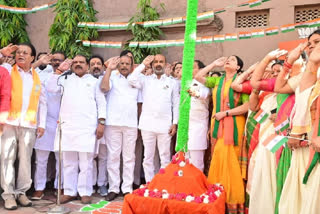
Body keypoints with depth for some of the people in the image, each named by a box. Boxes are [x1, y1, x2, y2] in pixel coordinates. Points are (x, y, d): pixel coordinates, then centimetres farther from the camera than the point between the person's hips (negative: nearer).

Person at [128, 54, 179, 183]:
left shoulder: (172, 82, 11)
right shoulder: (145, 80, 10)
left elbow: (176, 104, 9)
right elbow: (132, 80, -10)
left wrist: (175, 123, 2)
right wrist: (143, 65, -2)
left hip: (165, 125, 0)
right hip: (147, 124, 0)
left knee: (165, 157, 3)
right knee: (148, 157, 6)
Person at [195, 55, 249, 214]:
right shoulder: (218, 81, 13)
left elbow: (247, 106, -13)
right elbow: (198, 77, 14)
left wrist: (225, 113, -14)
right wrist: (214, 64, 10)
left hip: (233, 125, -5)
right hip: (217, 124, 5)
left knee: (228, 160, -5)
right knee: (219, 160, 8)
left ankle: (231, 201, 6)